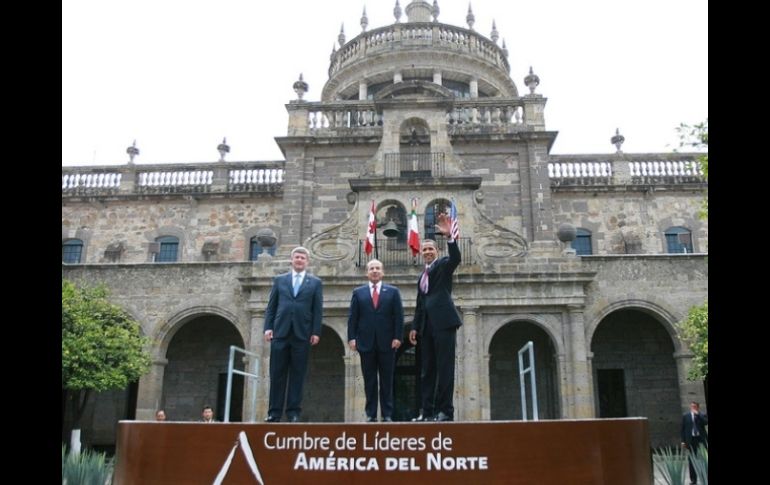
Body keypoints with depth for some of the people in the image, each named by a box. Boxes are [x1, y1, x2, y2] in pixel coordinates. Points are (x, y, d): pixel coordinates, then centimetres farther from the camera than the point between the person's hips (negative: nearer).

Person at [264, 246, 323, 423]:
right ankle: (274, 412, 8)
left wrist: (316, 332, -4)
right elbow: (271, 306, 10)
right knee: (277, 374, 2)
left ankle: (293, 412, 8)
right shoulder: (279, 280, 13)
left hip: (302, 334, -1)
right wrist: (268, 327, -1)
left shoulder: (315, 283, 9)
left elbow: (318, 310, 4)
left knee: (298, 375, 2)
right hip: (280, 332, 1)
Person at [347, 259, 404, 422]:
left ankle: (387, 415, 11)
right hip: (366, 342, 1)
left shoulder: (393, 291, 7)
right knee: (369, 381, 5)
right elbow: (352, 317, 5)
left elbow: (398, 316, 2)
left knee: (387, 381, 4)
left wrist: (397, 337, -6)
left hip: (387, 343, 0)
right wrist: (351, 338, -4)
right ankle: (370, 415, 12)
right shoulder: (358, 292, 9)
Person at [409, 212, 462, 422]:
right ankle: (427, 411, 11)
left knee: (445, 367, -7)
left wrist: (449, 236, -30)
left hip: (443, 321, -8)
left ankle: (445, 411, -5)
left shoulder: (443, 265, 6)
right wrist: (415, 327, 18)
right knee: (427, 369, 7)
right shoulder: (422, 276, 24)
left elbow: (456, 258, -17)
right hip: (427, 325, 8)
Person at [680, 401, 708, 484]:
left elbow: (706, 422, -17)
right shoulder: (686, 416, 7)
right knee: (692, 460, 4)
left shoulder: (702, 415, 5)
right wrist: (683, 441, 2)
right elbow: (683, 429, 7)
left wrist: (698, 414, -14)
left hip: (701, 439, -1)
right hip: (691, 439, 1)